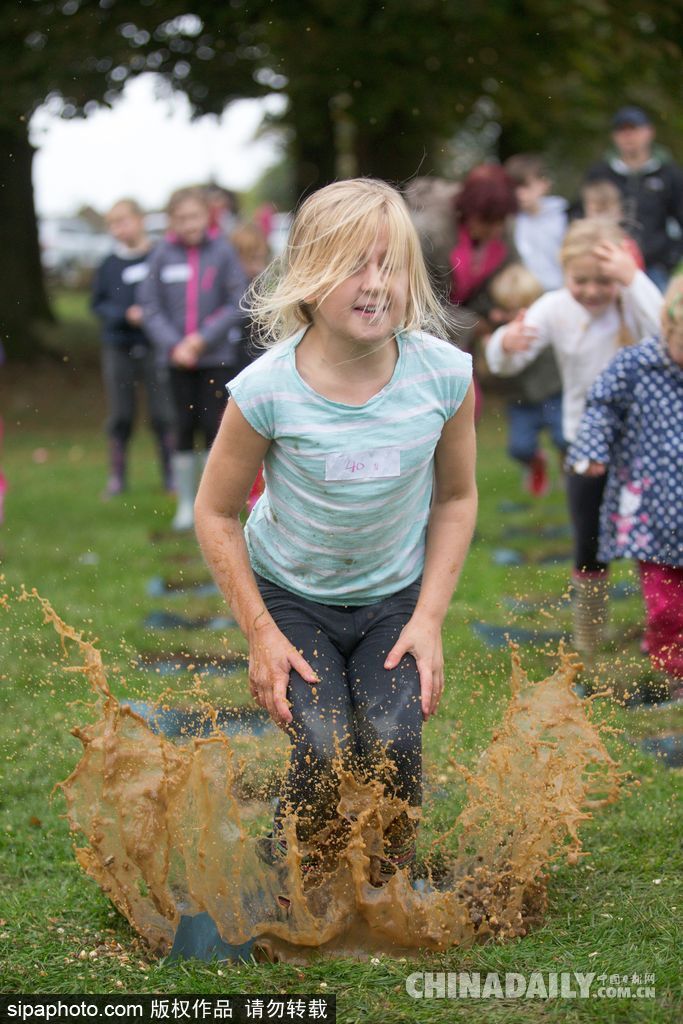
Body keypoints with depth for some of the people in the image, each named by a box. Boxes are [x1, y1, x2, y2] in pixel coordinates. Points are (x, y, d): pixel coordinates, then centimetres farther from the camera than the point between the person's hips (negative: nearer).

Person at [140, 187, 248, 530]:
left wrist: (204, 338, -12)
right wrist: (174, 344, -11)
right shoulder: (163, 255, -2)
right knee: (184, 429, 7)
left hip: (217, 356, -2)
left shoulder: (222, 251, -5)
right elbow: (150, 308, 0)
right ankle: (186, 503, 16)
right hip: (178, 358, 2)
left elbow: (238, 305, -5)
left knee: (213, 425, -2)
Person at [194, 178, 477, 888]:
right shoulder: (267, 390, -23)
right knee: (325, 752, -20)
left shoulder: (444, 375, -17)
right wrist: (260, 633, -10)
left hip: (397, 596, 2)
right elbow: (216, 513, -8)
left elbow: (456, 497, 0)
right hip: (293, 598, -1)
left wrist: (429, 618, -6)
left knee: (390, 743, -21)